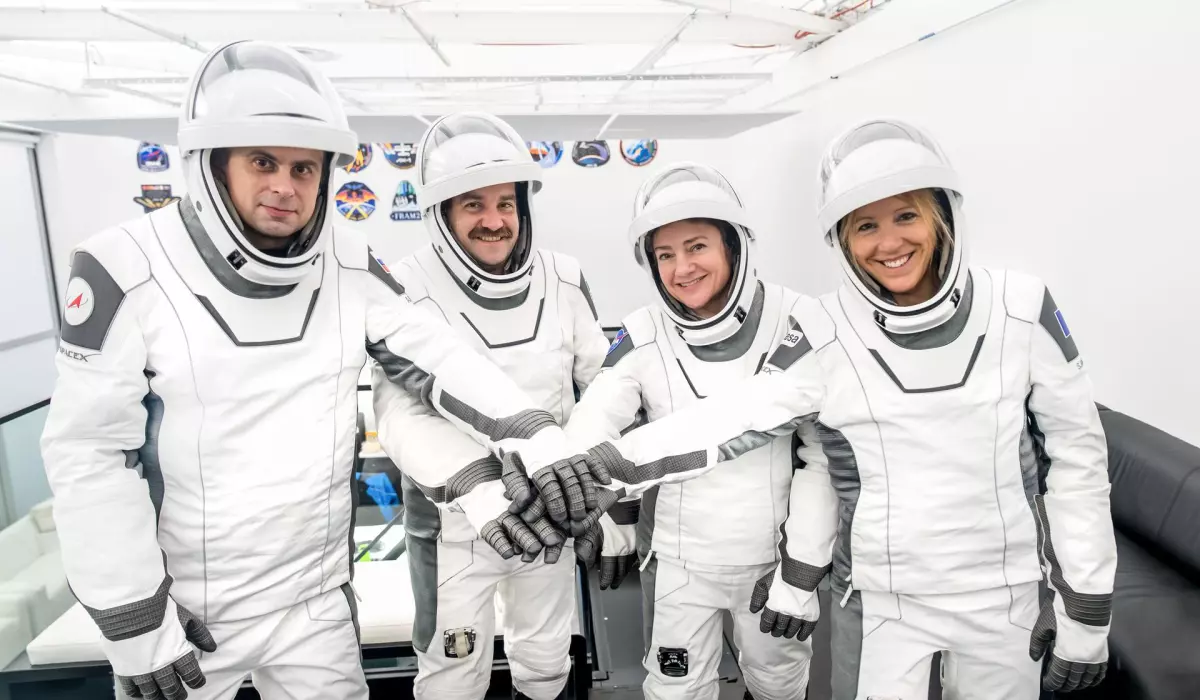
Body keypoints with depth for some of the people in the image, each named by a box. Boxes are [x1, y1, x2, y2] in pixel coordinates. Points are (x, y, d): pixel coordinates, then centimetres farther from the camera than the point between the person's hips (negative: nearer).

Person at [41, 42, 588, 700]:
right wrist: (133, 620, -11)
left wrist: (539, 440, -22)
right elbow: (89, 453, -13)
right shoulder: (127, 271, -16)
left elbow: (437, 358, -8)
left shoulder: (350, 268, -5)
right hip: (183, 605, -2)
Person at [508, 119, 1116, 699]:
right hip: (880, 598, -1)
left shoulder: (1020, 308, -9)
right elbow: (733, 419, -17)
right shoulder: (825, 333, -13)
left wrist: (1086, 610, 0)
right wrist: (588, 469, -26)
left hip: (1005, 594, 2)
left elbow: (1077, 453, -2)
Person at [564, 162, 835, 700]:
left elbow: (824, 453, -11)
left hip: (772, 551, 0)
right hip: (676, 558, 0)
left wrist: (803, 569, -11)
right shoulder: (643, 336, -12)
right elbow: (592, 429, -10)